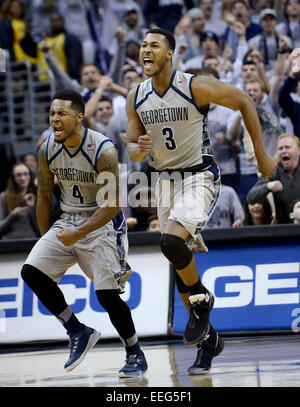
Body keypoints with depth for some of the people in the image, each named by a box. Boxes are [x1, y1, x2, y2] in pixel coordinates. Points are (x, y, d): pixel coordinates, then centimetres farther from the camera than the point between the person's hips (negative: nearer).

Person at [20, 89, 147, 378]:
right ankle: (78, 333, -1)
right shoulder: (47, 151, -3)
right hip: (67, 221, 6)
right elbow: (44, 196, 11)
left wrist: (79, 234, -24)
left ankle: (135, 355, 9)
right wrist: (46, 240, 13)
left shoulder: (104, 151, -21)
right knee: (31, 271, -14)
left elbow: (113, 204, -20)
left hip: (101, 224, -6)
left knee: (107, 294, -15)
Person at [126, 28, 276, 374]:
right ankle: (208, 339, 24)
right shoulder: (136, 98, -1)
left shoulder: (196, 87, -16)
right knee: (180, 266, 9)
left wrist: (261, 155, -2)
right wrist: (139, 149, -19)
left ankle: (201, 298, -3)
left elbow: (244, 102, -4)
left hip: (199, 177, -6)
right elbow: (132, 149, 7)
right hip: (166, 181, 6)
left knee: (171, 241, -30)